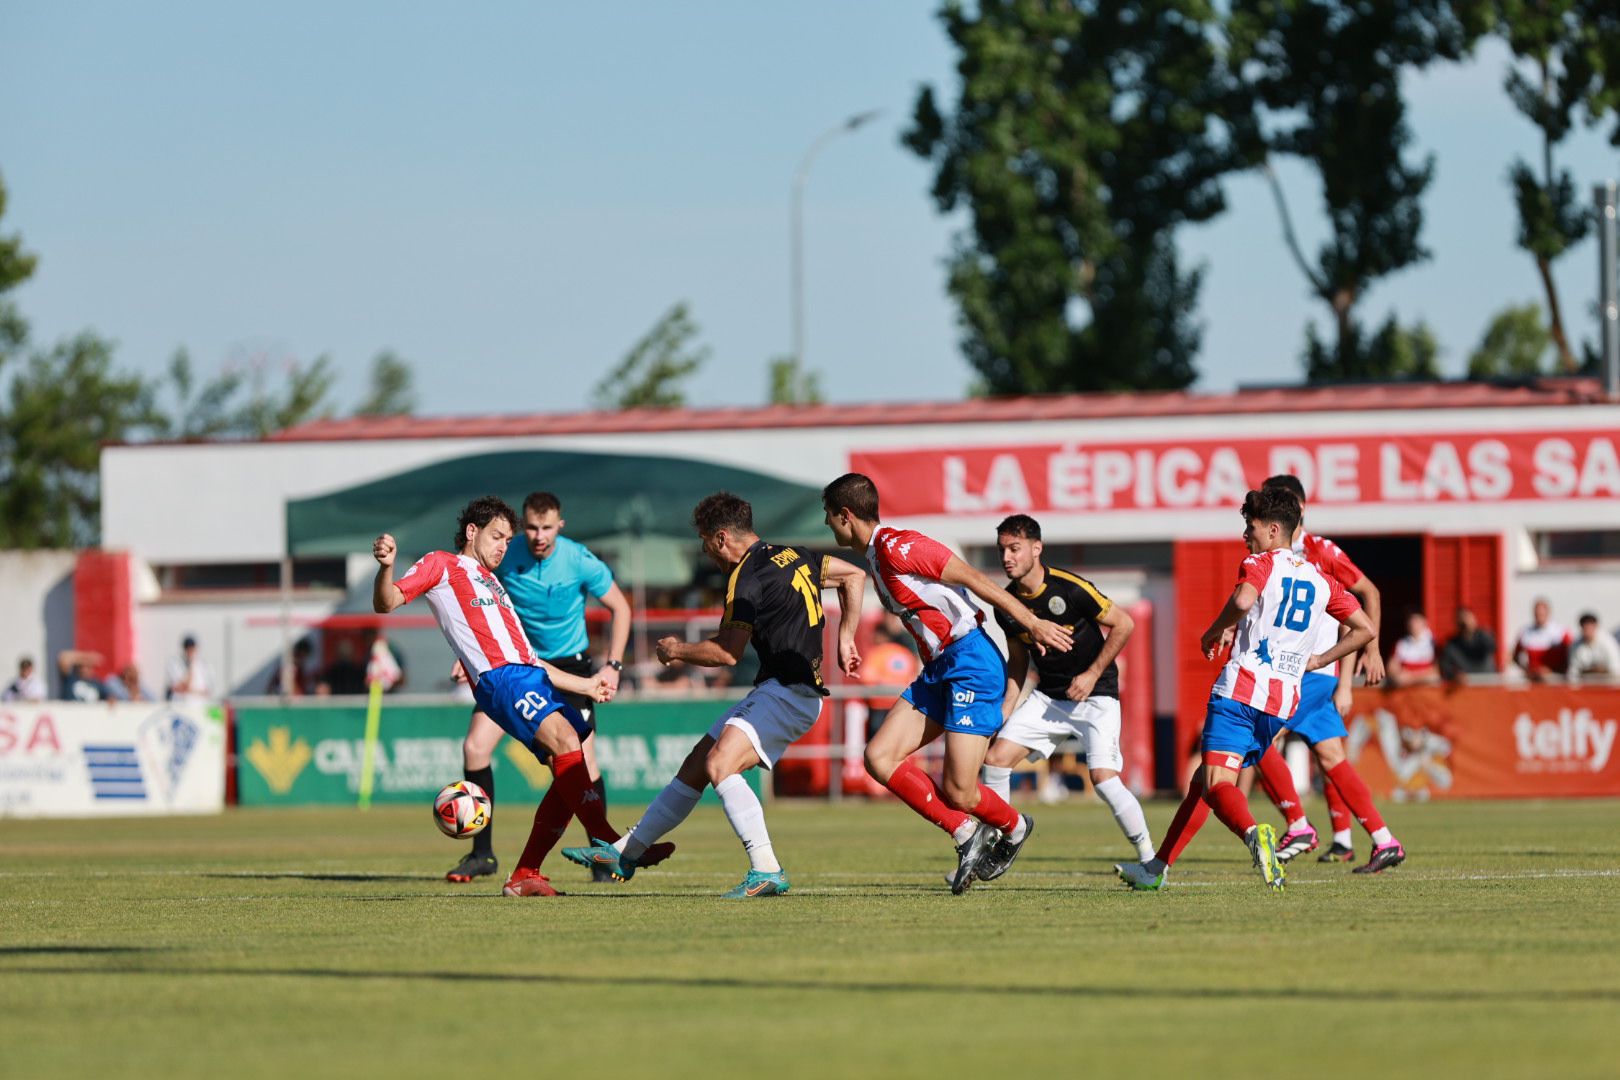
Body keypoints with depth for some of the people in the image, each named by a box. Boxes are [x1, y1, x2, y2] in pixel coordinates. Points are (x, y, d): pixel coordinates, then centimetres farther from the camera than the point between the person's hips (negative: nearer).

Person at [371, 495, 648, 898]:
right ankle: (609, 843, -36)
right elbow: (386, 603, 1)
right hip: (497, 678, -9)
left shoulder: (492, 584, 36)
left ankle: (524, 876, 1)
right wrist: (386, 566, -20)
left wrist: (584, 685, 37)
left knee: (569, 773, -3)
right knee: (564, 738, -28)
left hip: (532, 675, 9)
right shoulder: (442, 565, 14)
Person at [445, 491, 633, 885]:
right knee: (475, 747, -12)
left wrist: (613, 665, -9)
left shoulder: (580, 561, -16)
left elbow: (620, 608, -2)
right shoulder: (503, 559, -13)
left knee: (583, 761, -11)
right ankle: (482, 853, -2)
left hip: (569, 665, -2)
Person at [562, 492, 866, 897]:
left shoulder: (748, 577, -15)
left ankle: (767, 872, -31)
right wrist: (844, 640, 21)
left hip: (789, 693, -10)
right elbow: (854, 576, 21)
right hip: (774, 692, 10)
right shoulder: (793, 555, 13)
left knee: (720, 764, -27)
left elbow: (727, 652, -15)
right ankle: (624, 854, 21)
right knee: (695, 767, 13)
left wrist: (677, 650, 3)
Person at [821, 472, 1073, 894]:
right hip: (937, 670, 10)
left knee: (959, 793, -11)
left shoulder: (897, 547, -15)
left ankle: (1014, 827, 22)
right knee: (879, 757, -5)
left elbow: (974, 580, -15)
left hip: (971, 662, -10)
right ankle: (967, 833, 2)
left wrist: (1032, 624, -16)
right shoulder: (875, 558, 17)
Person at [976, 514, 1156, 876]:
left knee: (1103, 777, -20)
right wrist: (1006, 709, 4)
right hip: (1048, 696, 6)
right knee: (996, 756, -5)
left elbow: (1123, 624, -12)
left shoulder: (1071, 589, -21)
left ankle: (1149, 858, -7)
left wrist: (1093, 674, -15)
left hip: (1095, 696, -6)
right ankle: (1001, 842, 12)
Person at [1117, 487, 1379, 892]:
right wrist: (1317, 660, 27)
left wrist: (1215, 632, -5)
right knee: (1207, 781, 16)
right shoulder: (1321, 579, 19)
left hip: (1242, 688, -7)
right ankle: (1156, 869, 18)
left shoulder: (1261, 563, 0)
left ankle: (1254, 834, -47)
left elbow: (1243, 601, -22)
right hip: (1283, 700, 7)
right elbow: (1365, 629, 22)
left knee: (1217, 784, -16)